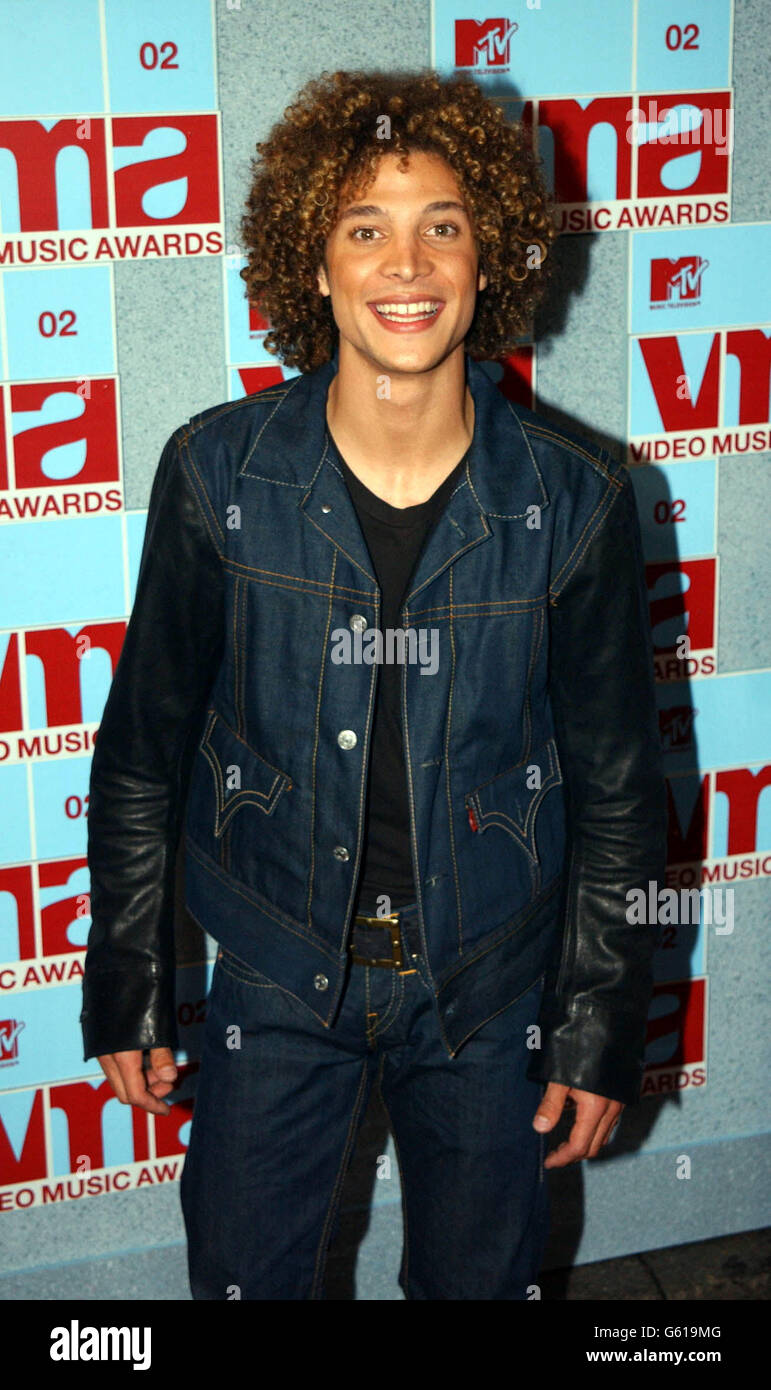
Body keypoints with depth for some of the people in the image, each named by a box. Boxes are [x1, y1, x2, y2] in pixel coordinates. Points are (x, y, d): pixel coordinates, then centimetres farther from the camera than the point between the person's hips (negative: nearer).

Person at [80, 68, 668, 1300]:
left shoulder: (576, 502, -12)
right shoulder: (217, 475, -12)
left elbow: (618, 792, -3)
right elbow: (142, 758, -2)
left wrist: (602, 1030, -1)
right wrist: (126, 992, 1)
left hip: (490, 989, 0)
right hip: (278, 980, 0)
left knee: (483, 1280, 18)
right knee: (247, 1279, 14)